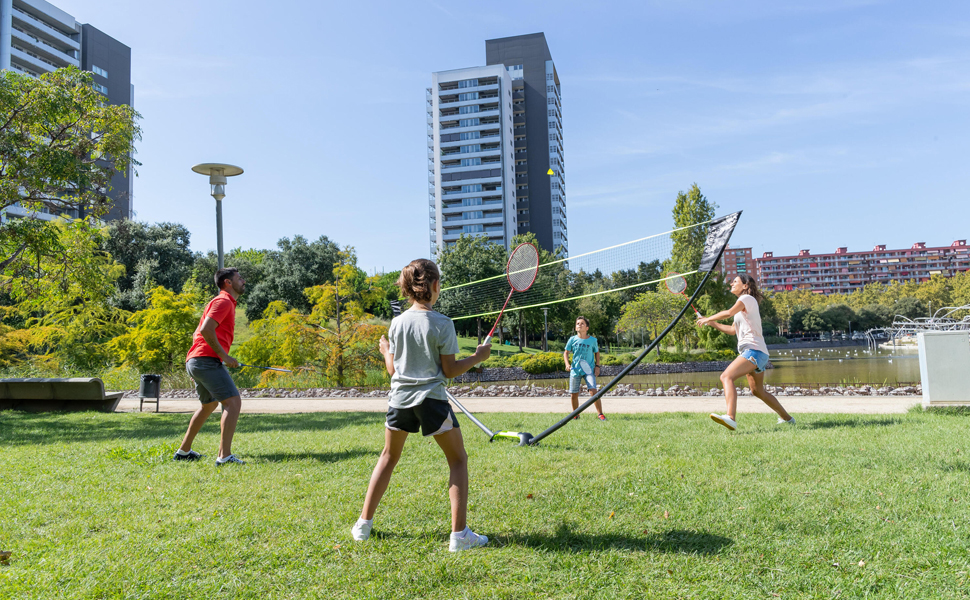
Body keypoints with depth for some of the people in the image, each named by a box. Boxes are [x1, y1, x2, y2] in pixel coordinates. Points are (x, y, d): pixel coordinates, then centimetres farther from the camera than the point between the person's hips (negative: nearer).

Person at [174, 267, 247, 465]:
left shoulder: (224, 302, 24)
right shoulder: (224, 301, -7)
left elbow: (197, 333, 28)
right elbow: (206, 330, -21)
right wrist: (224, 356, -18)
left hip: (196, 361, 11)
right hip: (208, 360, -11)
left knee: (209, 405, 25)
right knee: (233, 402, -16)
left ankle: (184, 451, 34)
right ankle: (225, 455, -23)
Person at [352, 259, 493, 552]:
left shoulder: (397, 323, 1)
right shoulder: (442, 324, -11)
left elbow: (392, 369, 6)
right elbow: (449, 370, -8)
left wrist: (385, 352, 25)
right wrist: (478, 357, 5)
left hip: (400, 398, 4)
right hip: (431, 398, -4)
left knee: (388, 457, 23)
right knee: (458, 460, 9)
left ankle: (364, 523, 28)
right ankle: (459, 534, 3)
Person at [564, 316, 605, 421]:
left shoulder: (593, 340, 0)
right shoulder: (573, 339, 0)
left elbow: (597, 353, 13)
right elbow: (566, 353, 7)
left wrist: (597, 366, 4)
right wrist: (567, 364, -8)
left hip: (589, 370, -1)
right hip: (575, 369, 2)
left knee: (593, 391, -17)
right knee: (573, 394, 6)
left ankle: (600, 414, -6)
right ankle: (576, 414, 26)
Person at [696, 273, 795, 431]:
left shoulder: (748, 298, -6)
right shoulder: (743, 306, 23)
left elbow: (728, 313, -23)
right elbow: (733, 330, 25)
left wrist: (708, 318, -13)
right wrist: (712, 324, 17)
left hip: (754, 350, -11)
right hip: (753, 352, 11)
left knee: (726, 377, -28)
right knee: (758, 391, 24)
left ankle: (731, 418, -44)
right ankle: (787, 418, 38)